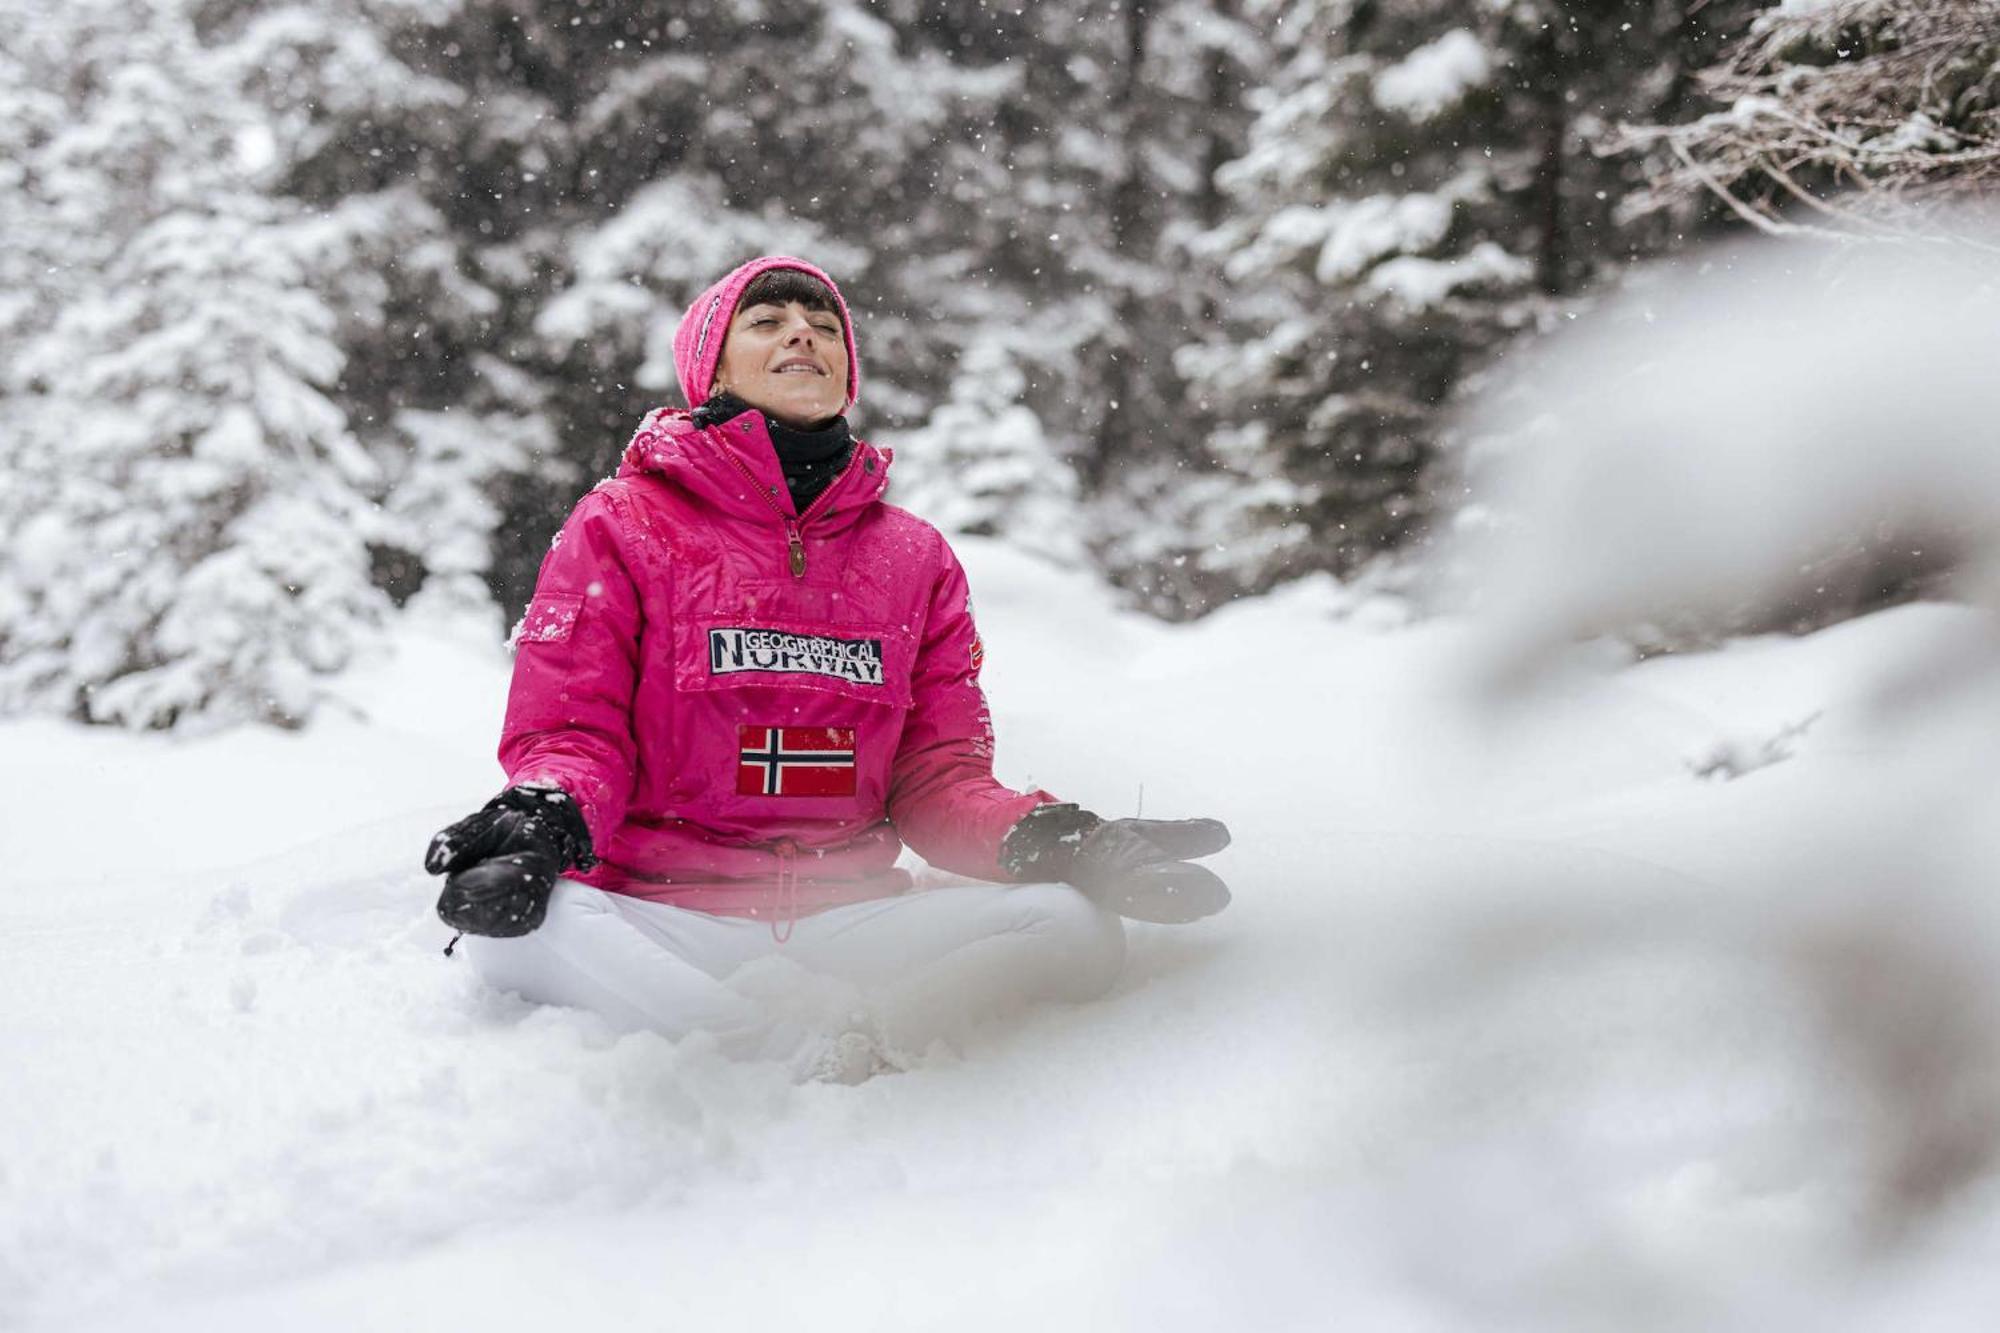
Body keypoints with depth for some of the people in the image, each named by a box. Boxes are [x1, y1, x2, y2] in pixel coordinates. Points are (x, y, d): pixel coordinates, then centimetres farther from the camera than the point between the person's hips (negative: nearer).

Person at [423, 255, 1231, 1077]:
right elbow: (574, 729, 1)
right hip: (658, 918, -2)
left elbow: (938, 777, 12)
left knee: (1075, 925, -22)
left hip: (842, 923, 3)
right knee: (515, 923, -37)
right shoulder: (622, 525, 8)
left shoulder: (915, 557, 17)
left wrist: (1049, 841, -10)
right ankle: (842, 1053, -33)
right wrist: (546, 818, -24)